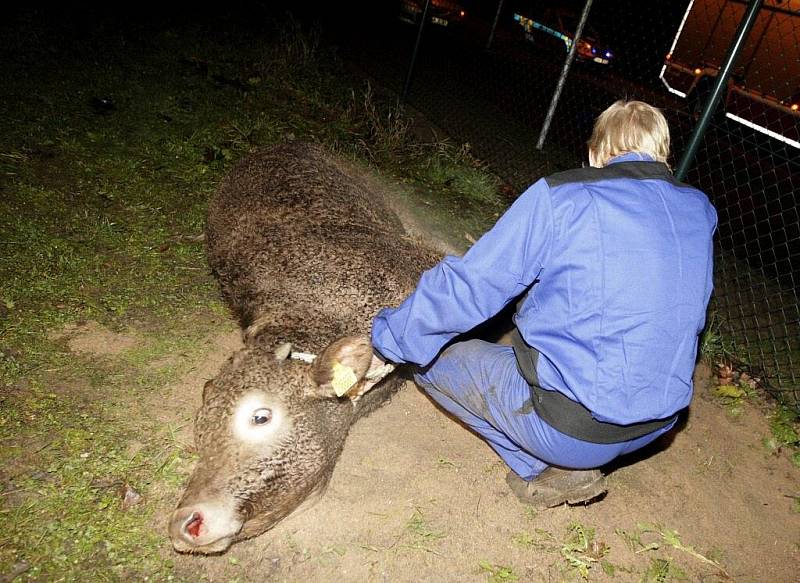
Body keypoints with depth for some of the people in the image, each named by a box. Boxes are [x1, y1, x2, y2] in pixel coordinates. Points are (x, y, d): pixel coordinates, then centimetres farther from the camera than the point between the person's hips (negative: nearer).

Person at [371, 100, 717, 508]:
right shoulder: (698, 212, 4)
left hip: (575, 430, -7)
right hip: (659, 426, 7)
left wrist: (387, 337, 1)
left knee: (433, 356, 8)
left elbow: (467, 286, -13)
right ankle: (567, 460, 13)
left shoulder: (562, 197, -14)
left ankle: (546, 470, 4)